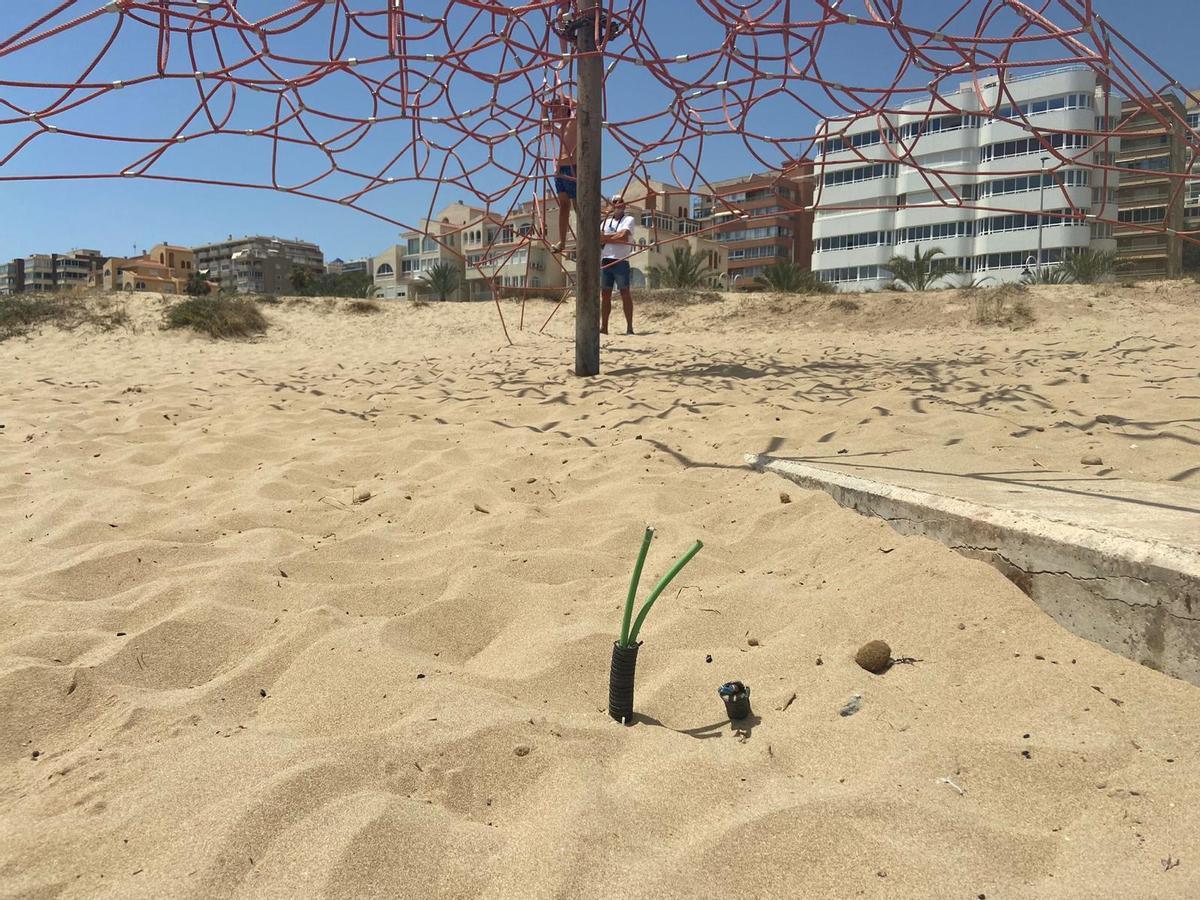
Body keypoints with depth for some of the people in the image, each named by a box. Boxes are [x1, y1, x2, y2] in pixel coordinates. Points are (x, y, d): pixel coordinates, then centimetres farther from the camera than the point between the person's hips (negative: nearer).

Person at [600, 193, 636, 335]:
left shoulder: (628, 219, 2)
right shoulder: (606, 221, 19)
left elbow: (623, 236, -14)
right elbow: (598, 237, 7)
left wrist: (606, 238, -4)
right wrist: (615, 237, -9)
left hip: (621, 261, -5)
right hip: (605, 261, 5)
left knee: (625, 293, -8)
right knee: (605, 294, 6)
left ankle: (629, 327, -9)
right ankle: (604, 327, 10)